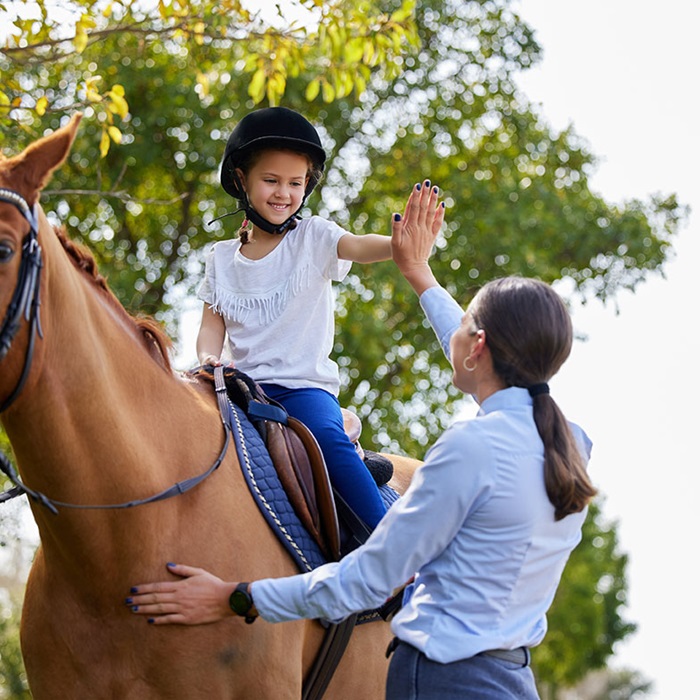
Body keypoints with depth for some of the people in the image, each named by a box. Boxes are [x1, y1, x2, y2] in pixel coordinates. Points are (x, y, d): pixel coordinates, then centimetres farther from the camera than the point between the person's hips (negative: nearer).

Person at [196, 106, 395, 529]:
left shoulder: (313, 238, 2)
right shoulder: (221, 259, 12)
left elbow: (359, 247, -18)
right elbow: (213, 323, 12)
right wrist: (208, 358, -12)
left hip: (305, 385, -3)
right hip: (245, 383, 3)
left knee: (330, 438, -32)